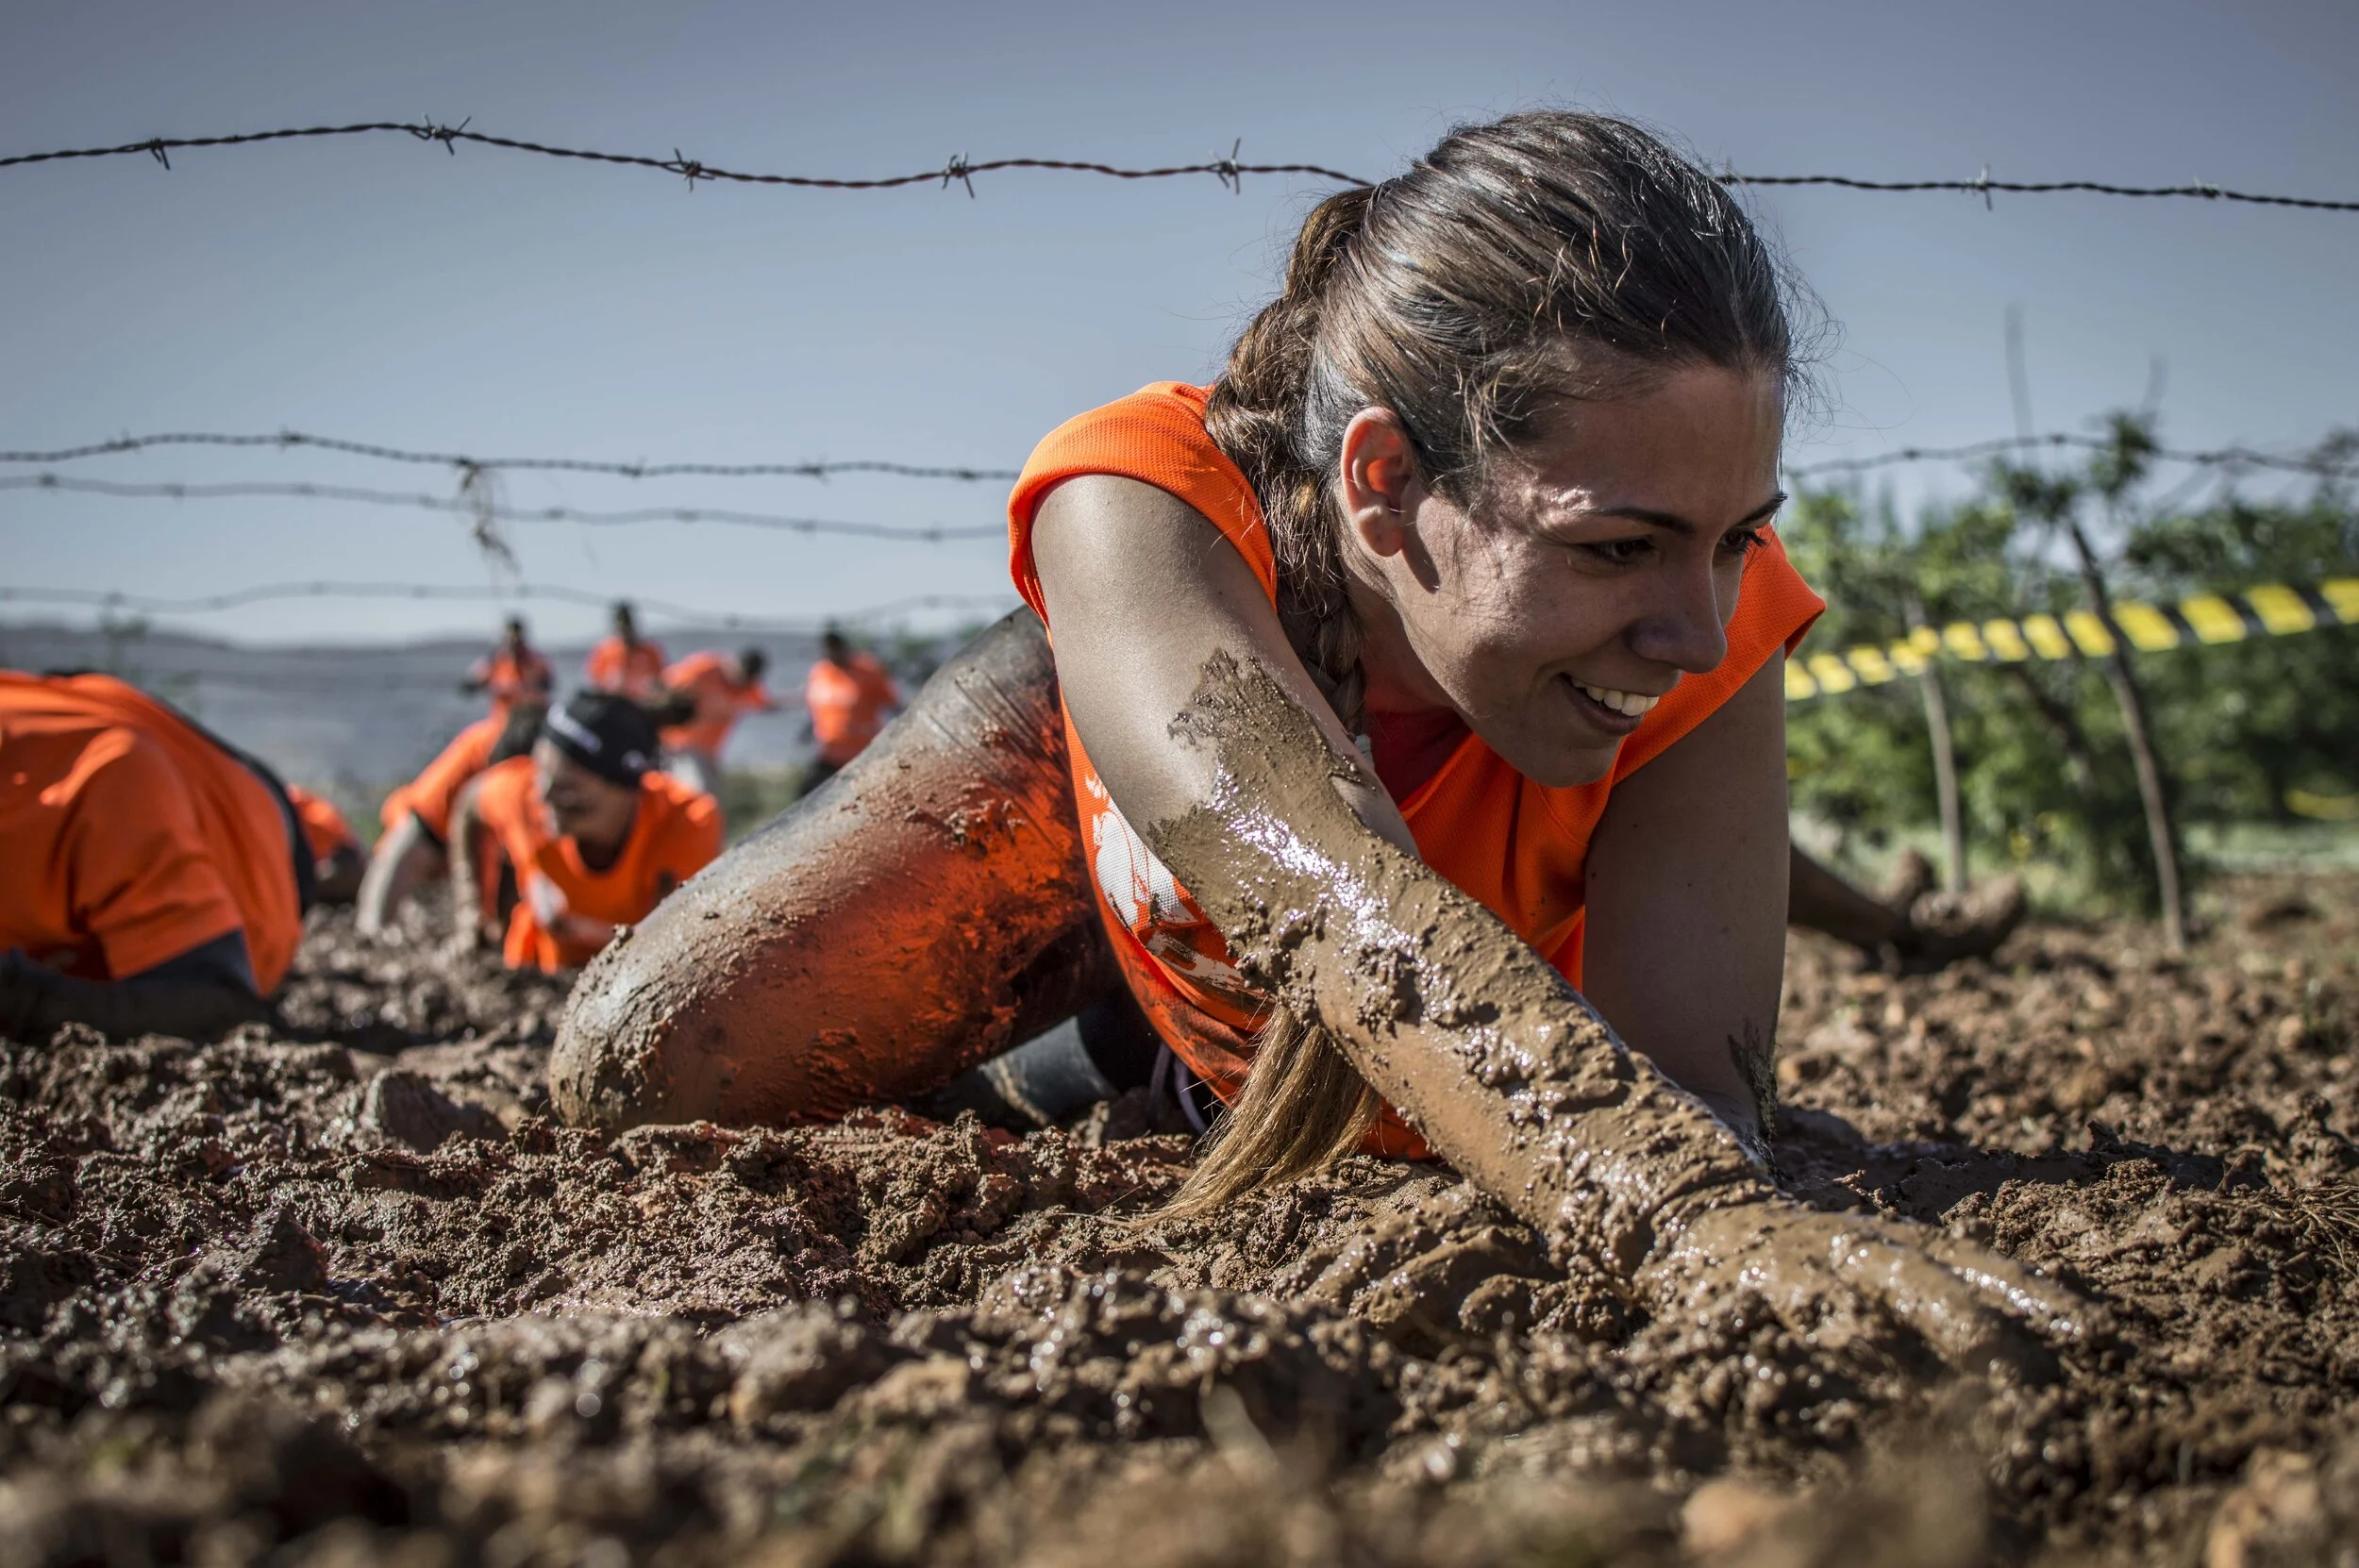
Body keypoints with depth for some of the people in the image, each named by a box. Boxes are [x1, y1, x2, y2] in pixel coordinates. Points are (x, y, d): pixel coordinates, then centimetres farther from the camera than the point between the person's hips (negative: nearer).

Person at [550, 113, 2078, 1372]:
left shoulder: (1708, 654, -41)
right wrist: (1690, 1208, -81)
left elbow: (1688, 1083, -47)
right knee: (630, 1069, -7)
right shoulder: (1146, 508, -47)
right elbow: (1331, 894, -66)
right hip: (1077, 796, -1)